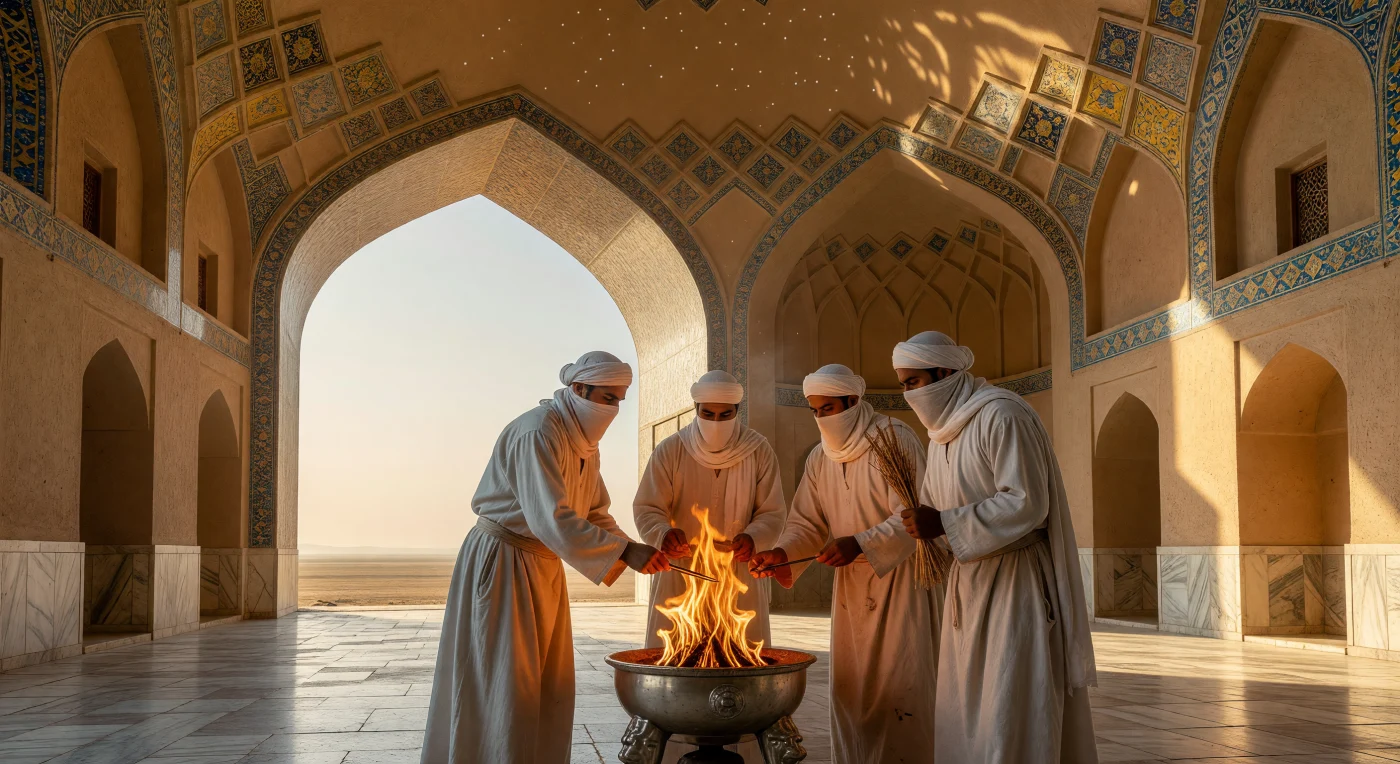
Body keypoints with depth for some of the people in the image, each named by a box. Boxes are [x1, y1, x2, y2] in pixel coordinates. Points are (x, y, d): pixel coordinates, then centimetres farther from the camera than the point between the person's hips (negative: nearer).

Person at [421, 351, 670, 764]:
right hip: (502, 562, -9)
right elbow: (551, 518, -32)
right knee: (504, 683, -5)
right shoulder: (537, 433, -23)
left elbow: (595, 512, 12)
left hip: (543, 566, 9)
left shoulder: (584, 442, 7)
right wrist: (624, 550, -33)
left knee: (550, 684, 11)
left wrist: (633, 552, -5)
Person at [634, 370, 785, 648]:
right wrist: (662, 534, -25)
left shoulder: (759, 451, -1)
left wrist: (753, 537, -20)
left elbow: (772, 512, 1)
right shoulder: (669, 451, -3)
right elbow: (647, 509, -3)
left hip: (740, 578, 1)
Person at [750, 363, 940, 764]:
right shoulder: (819, 458, 7)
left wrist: (859, 544, -29)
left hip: (900, 577, -6)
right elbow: (808, 522, 7)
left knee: (900, 683, -4)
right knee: (850, 687, 10)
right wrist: (783, 554, -13)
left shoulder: (897, 440, -12)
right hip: (851, 585, 6)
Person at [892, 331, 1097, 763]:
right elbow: (933, 507, 21)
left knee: (1011, 712, -6)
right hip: (969, 582, 9)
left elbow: (1027, 504, -21)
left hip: (1016, 581, -9)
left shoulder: (1002, 415, -14)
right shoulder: (943, 431, 14)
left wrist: (944, 524, -21)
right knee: (965, 711, 10)